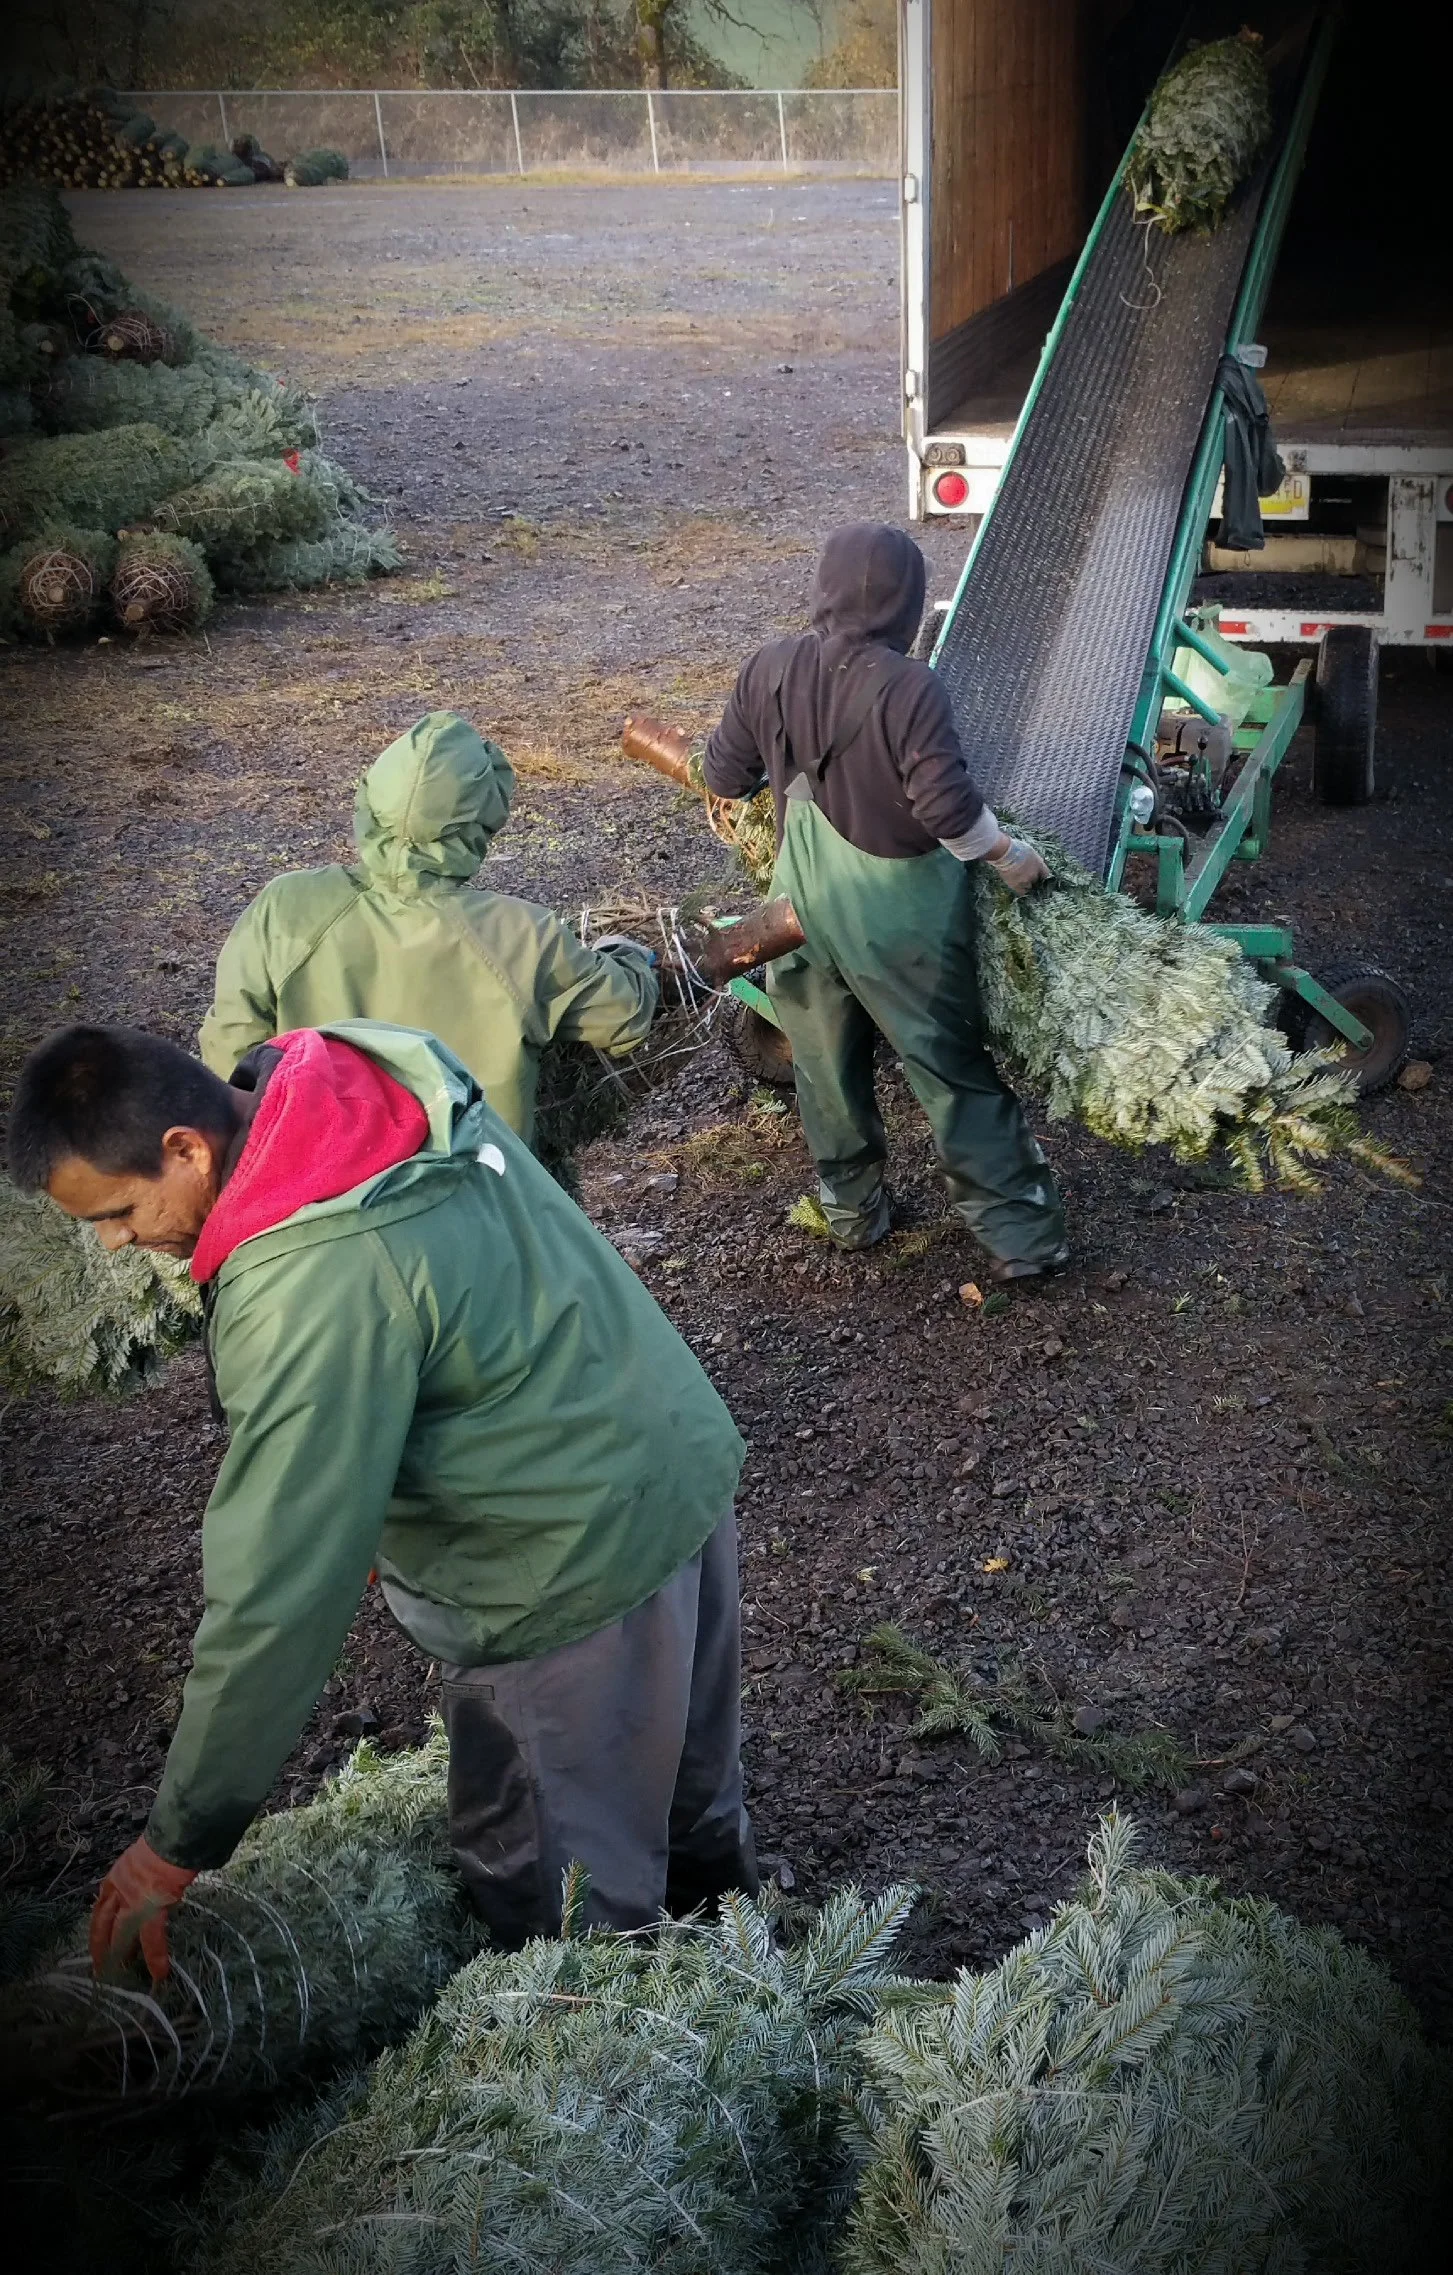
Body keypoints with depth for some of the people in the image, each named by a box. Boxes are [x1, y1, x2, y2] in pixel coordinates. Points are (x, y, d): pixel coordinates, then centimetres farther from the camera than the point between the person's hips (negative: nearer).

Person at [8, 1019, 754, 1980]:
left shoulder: (313, 1292, -32)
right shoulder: (384, 1067, -6)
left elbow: (278, 1595, -28)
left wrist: (179, 1844, -16)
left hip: (583, 1563, -9)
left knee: (550, 1883, 13)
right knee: (684, 1770, 32)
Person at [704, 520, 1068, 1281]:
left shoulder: (768, 670, -6)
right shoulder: (909, 687, -21)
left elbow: (725, 776, 5)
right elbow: (948, 805, -23)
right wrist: (1006, 855, -6)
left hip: (804, 897, 5)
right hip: (896, 909, -4)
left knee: (826, 1063, 21)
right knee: (957, 1072, 5)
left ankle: (850, 1209, 35)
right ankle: (1020, 1235, 10)